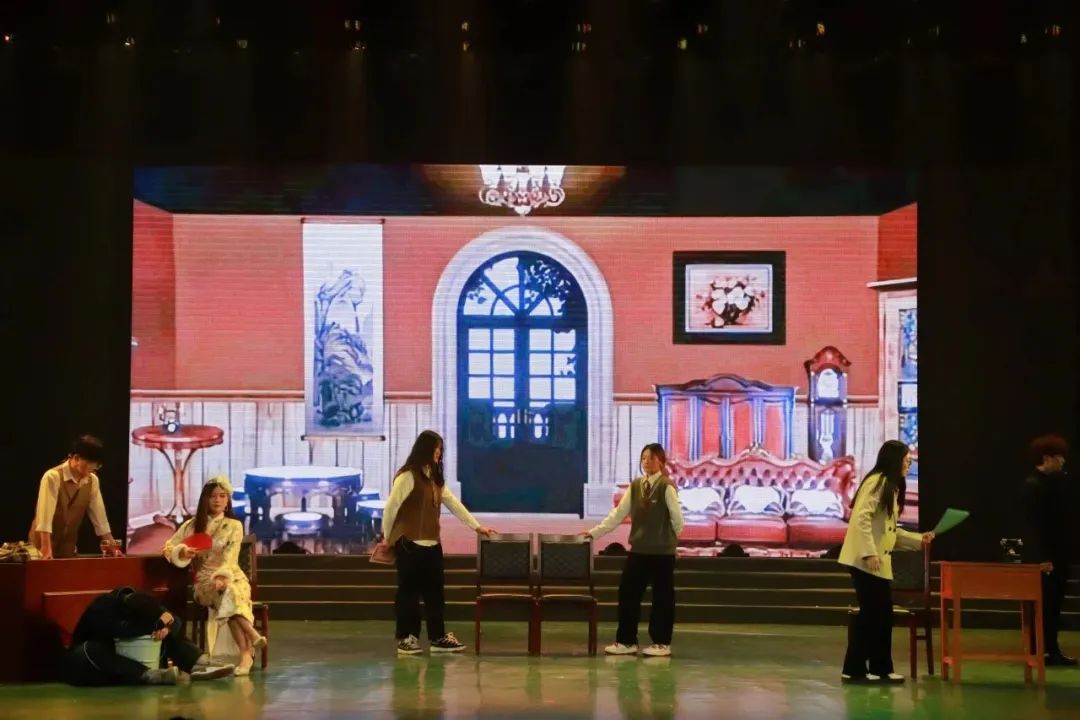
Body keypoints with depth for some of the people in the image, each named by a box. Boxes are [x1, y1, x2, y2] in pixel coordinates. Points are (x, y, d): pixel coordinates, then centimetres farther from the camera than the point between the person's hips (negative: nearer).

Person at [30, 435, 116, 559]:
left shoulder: (92, 481, -2)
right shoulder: (53, 477, -21)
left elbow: (99, 516, 2)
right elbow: (45, 515, -28)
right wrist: (46, 549, -36)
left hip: (68, 546, 5)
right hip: (43, 545, -5)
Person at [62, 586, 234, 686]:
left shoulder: (140, 603, -10)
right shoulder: (100, 610, -31)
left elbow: (175, 622, -11)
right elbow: (124, 630, -46)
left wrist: (166, 627, -35)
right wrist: (158, 623, -35)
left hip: (123, 656, 6)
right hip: (86, 663, -6)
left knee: (170, 634, -8)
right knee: (91, 650, -42)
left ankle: (198, 665, -28)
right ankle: (149, 675, -49)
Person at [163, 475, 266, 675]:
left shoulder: (234, 526, 5)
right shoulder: (192, 525, 11)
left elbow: (230, 559, -7)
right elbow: (168, 549, 8)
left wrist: (221, 577, -26)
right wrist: (182, 552, -14)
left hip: (231, 578, -1)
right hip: (204, 581, 1)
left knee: (229, 594, -37)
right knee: (227, 595, -35)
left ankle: (246, 654, -49)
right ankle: (252, 635, -47)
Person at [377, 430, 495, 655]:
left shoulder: (435, 477, 15)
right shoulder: (408, 476, -12)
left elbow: (453, 503, 16)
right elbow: (391, 507, -11)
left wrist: (477, 526, 14)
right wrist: (387, 537, -3)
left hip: (431, 543, 8)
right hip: (409, 543, -8)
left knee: (435, 591, 7)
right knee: (409, 591, -1)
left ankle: (438, 637, 12)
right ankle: (406, 638, 6)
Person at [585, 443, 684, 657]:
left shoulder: (666, 486, -12)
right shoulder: (635, 486, 6)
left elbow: (677, 518, -8)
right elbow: (618, 514, 6)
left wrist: (669, 538, 6)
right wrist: (595, 532, 1)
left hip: (661, 551, -6)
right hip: (638, 549, 6)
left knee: (661, 597, 3)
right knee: (627, 593, 5)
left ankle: (662, 643, 12)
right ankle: (626, 641, 13)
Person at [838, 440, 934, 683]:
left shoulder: (892, 486, 19)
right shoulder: (877, 482, -12)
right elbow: (861, 518, -21)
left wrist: (918, 540, 15)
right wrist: (869, 552, -25)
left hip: (880, 563, 10)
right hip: (865, 560, -10)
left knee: (882, 614, 10)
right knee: (870, 613, -6)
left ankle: (881, 668, 16)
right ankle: (853, 669, 1)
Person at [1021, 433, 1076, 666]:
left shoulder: (1058, 481, 11)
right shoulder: (1032, 485, -12)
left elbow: (1062, 518, 13)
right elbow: (1032, 524, -16)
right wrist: (1041, 557, -20)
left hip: (1058, 552, 8)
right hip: (1042, 555, -8)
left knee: (1054, 603, 10)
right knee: (1041, 603, -2)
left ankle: (1052, 650, 16)